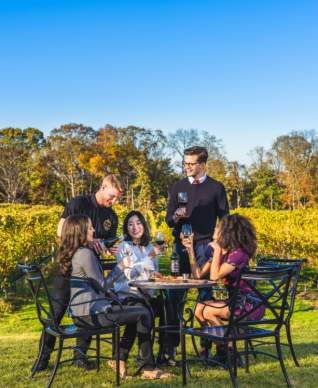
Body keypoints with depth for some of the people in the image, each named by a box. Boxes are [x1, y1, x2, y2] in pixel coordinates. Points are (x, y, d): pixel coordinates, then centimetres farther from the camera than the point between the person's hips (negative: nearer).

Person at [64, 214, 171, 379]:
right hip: (92, 313, -10)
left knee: (135, 313, 19)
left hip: (81, 312, 10)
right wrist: (119, 268, 0)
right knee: (143, 314, -3)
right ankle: (147, 367, 5)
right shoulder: (85, 253, -18)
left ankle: (120, 361, 19)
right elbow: (102, 285, -13)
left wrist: (110, 295, 11)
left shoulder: (71, 253, 12)